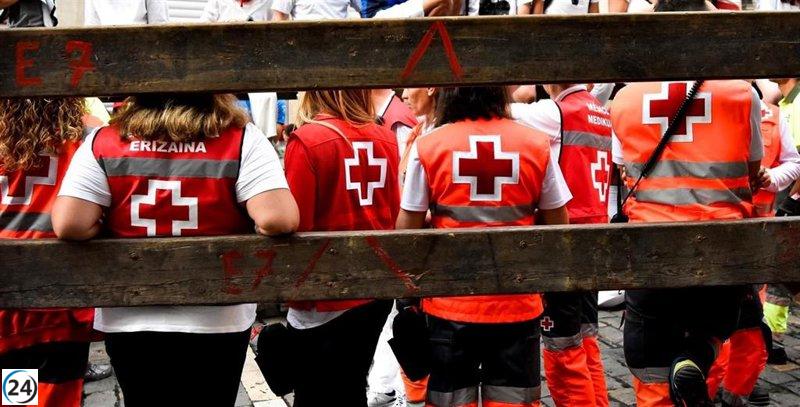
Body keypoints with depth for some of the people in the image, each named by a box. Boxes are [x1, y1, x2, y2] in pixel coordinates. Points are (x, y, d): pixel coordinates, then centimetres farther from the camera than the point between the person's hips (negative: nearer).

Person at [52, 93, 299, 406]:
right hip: (217, 322, -1)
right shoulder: (242, 140, -12)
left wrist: (110, 228, 6)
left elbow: (68, 225, -15)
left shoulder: (102, 143, -7)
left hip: (127, 322, 2)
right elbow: (277, 219, -22)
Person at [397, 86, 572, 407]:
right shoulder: (535, 144, -4)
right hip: (518, 306, 1)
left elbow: (407, 229, -4)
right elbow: (558, 224, 4)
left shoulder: (427, 147, -7)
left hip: (450, 306, -1)